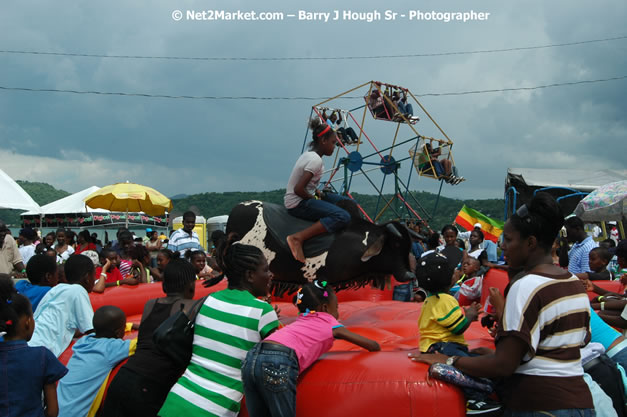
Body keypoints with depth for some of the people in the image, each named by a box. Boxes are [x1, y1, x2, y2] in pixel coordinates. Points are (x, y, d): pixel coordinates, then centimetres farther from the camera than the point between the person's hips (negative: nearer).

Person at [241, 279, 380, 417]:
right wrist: (377, 349, 49)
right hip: (278, 364, -7)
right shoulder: (330, 323, 20)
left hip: (251, 358, 7)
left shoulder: (300, 321, 34)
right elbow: (372, 345, 28)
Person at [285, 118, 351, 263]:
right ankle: (298, 238, -28)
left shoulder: (309, 154, 10)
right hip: (297, 203, -10)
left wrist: (318, 193, 7)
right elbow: (298, 189, -27)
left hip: (306, 197, 10)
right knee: (343, 217, -28)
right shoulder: (316, 160, -19)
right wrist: (315, 198, -11)